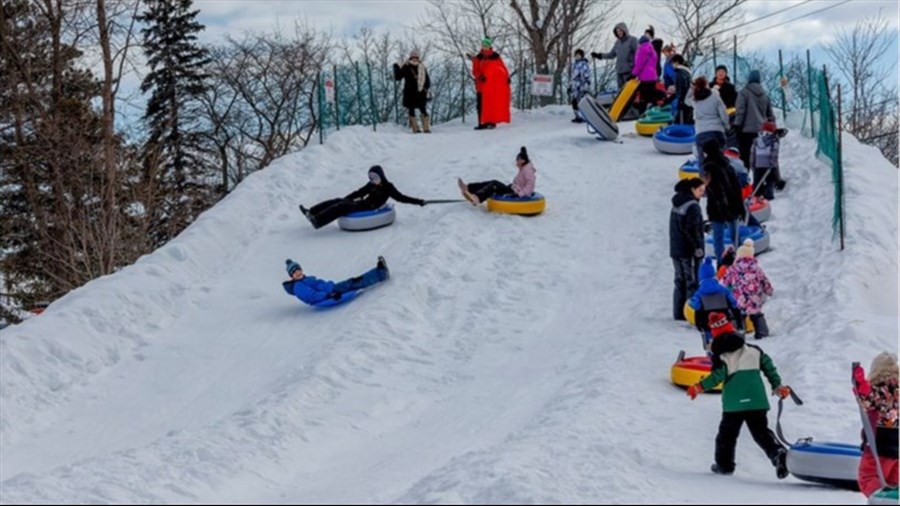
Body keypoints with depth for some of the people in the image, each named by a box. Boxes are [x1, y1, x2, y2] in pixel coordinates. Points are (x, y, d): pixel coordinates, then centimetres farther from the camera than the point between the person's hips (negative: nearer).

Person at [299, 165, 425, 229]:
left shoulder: (388, 188, -5)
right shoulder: (371, 186, 15)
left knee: (342, 207, -24)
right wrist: (345, 199, 23)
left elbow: (401, 197, -8)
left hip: (368, 208, -8)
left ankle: (318, 221, -34)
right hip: (362, 203, 8)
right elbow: (359, 193, 23)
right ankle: (311, 213, -7)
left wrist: (418, 201, -17)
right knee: (339, 202, -4)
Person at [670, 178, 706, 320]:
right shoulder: (693, 206, -18)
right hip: (689, 251, -9)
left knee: (680, 282, 14)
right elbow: (692, 230, -21)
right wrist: (698, 248, -15)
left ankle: (679, 313, 17)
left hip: (675, 250, 9)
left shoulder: (677, 203, 10)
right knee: (692, 282, -1)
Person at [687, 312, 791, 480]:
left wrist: (700, 387, 0)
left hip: (733, 404, -3)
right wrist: (777, 386, 18)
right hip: (757, 401, 3)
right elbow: (769, 366, 10)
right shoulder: (753, 350, 11)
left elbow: (717, 376, -11)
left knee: (727, 433, 14)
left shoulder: (720, 356, -2)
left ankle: (724, 464, 19)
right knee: (761, 432, 4)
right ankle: (778, 452, -20)